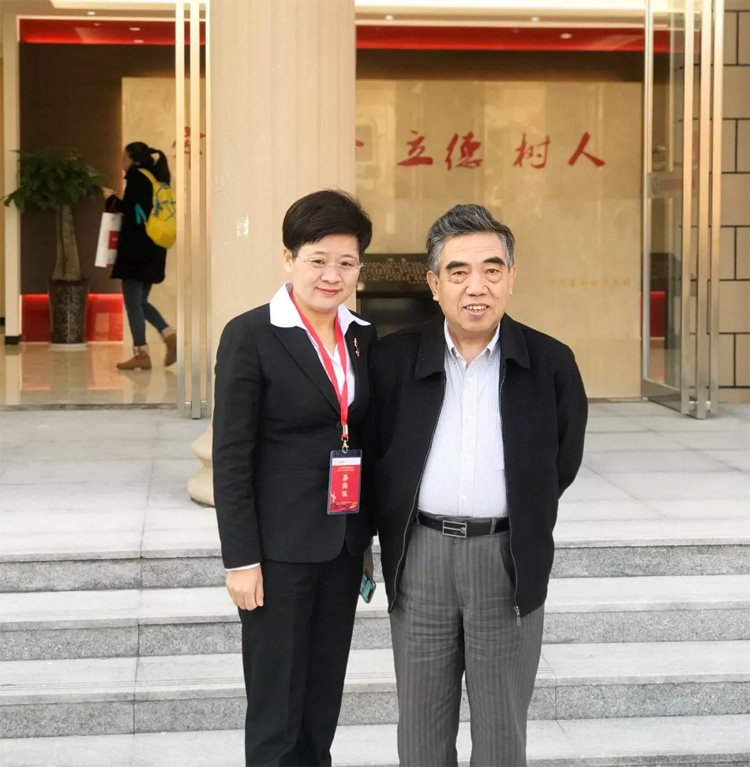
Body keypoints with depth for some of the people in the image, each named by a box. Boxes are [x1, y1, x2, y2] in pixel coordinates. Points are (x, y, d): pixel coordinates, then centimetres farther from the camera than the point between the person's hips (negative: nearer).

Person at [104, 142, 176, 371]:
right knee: (140, 301, 15)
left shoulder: (136, 176, -9)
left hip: (136, 248, -8)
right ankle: (170, 335, -2)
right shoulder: (158, 177, 15)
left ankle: (141, 354, -3)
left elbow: (127, 210, -14)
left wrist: (111, 198, 2)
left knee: (132, 301, -2)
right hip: (154, 249, 8)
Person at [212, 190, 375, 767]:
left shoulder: (363, 336, 7)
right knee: (277, 705, 4)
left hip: (344, 543, 5)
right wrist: (241, 558, -14)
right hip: (280, 547, -5)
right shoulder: (250, 336, -10)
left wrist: (367, 535, 13)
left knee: (324, 700, 15)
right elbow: (231, 455, -11)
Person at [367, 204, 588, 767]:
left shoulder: (550, 363, -3)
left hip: (508, 558, -1)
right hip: (420, 557, 1)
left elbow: (561, 466, 8)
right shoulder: (394, 360, 0)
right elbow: (372, 459, 10)